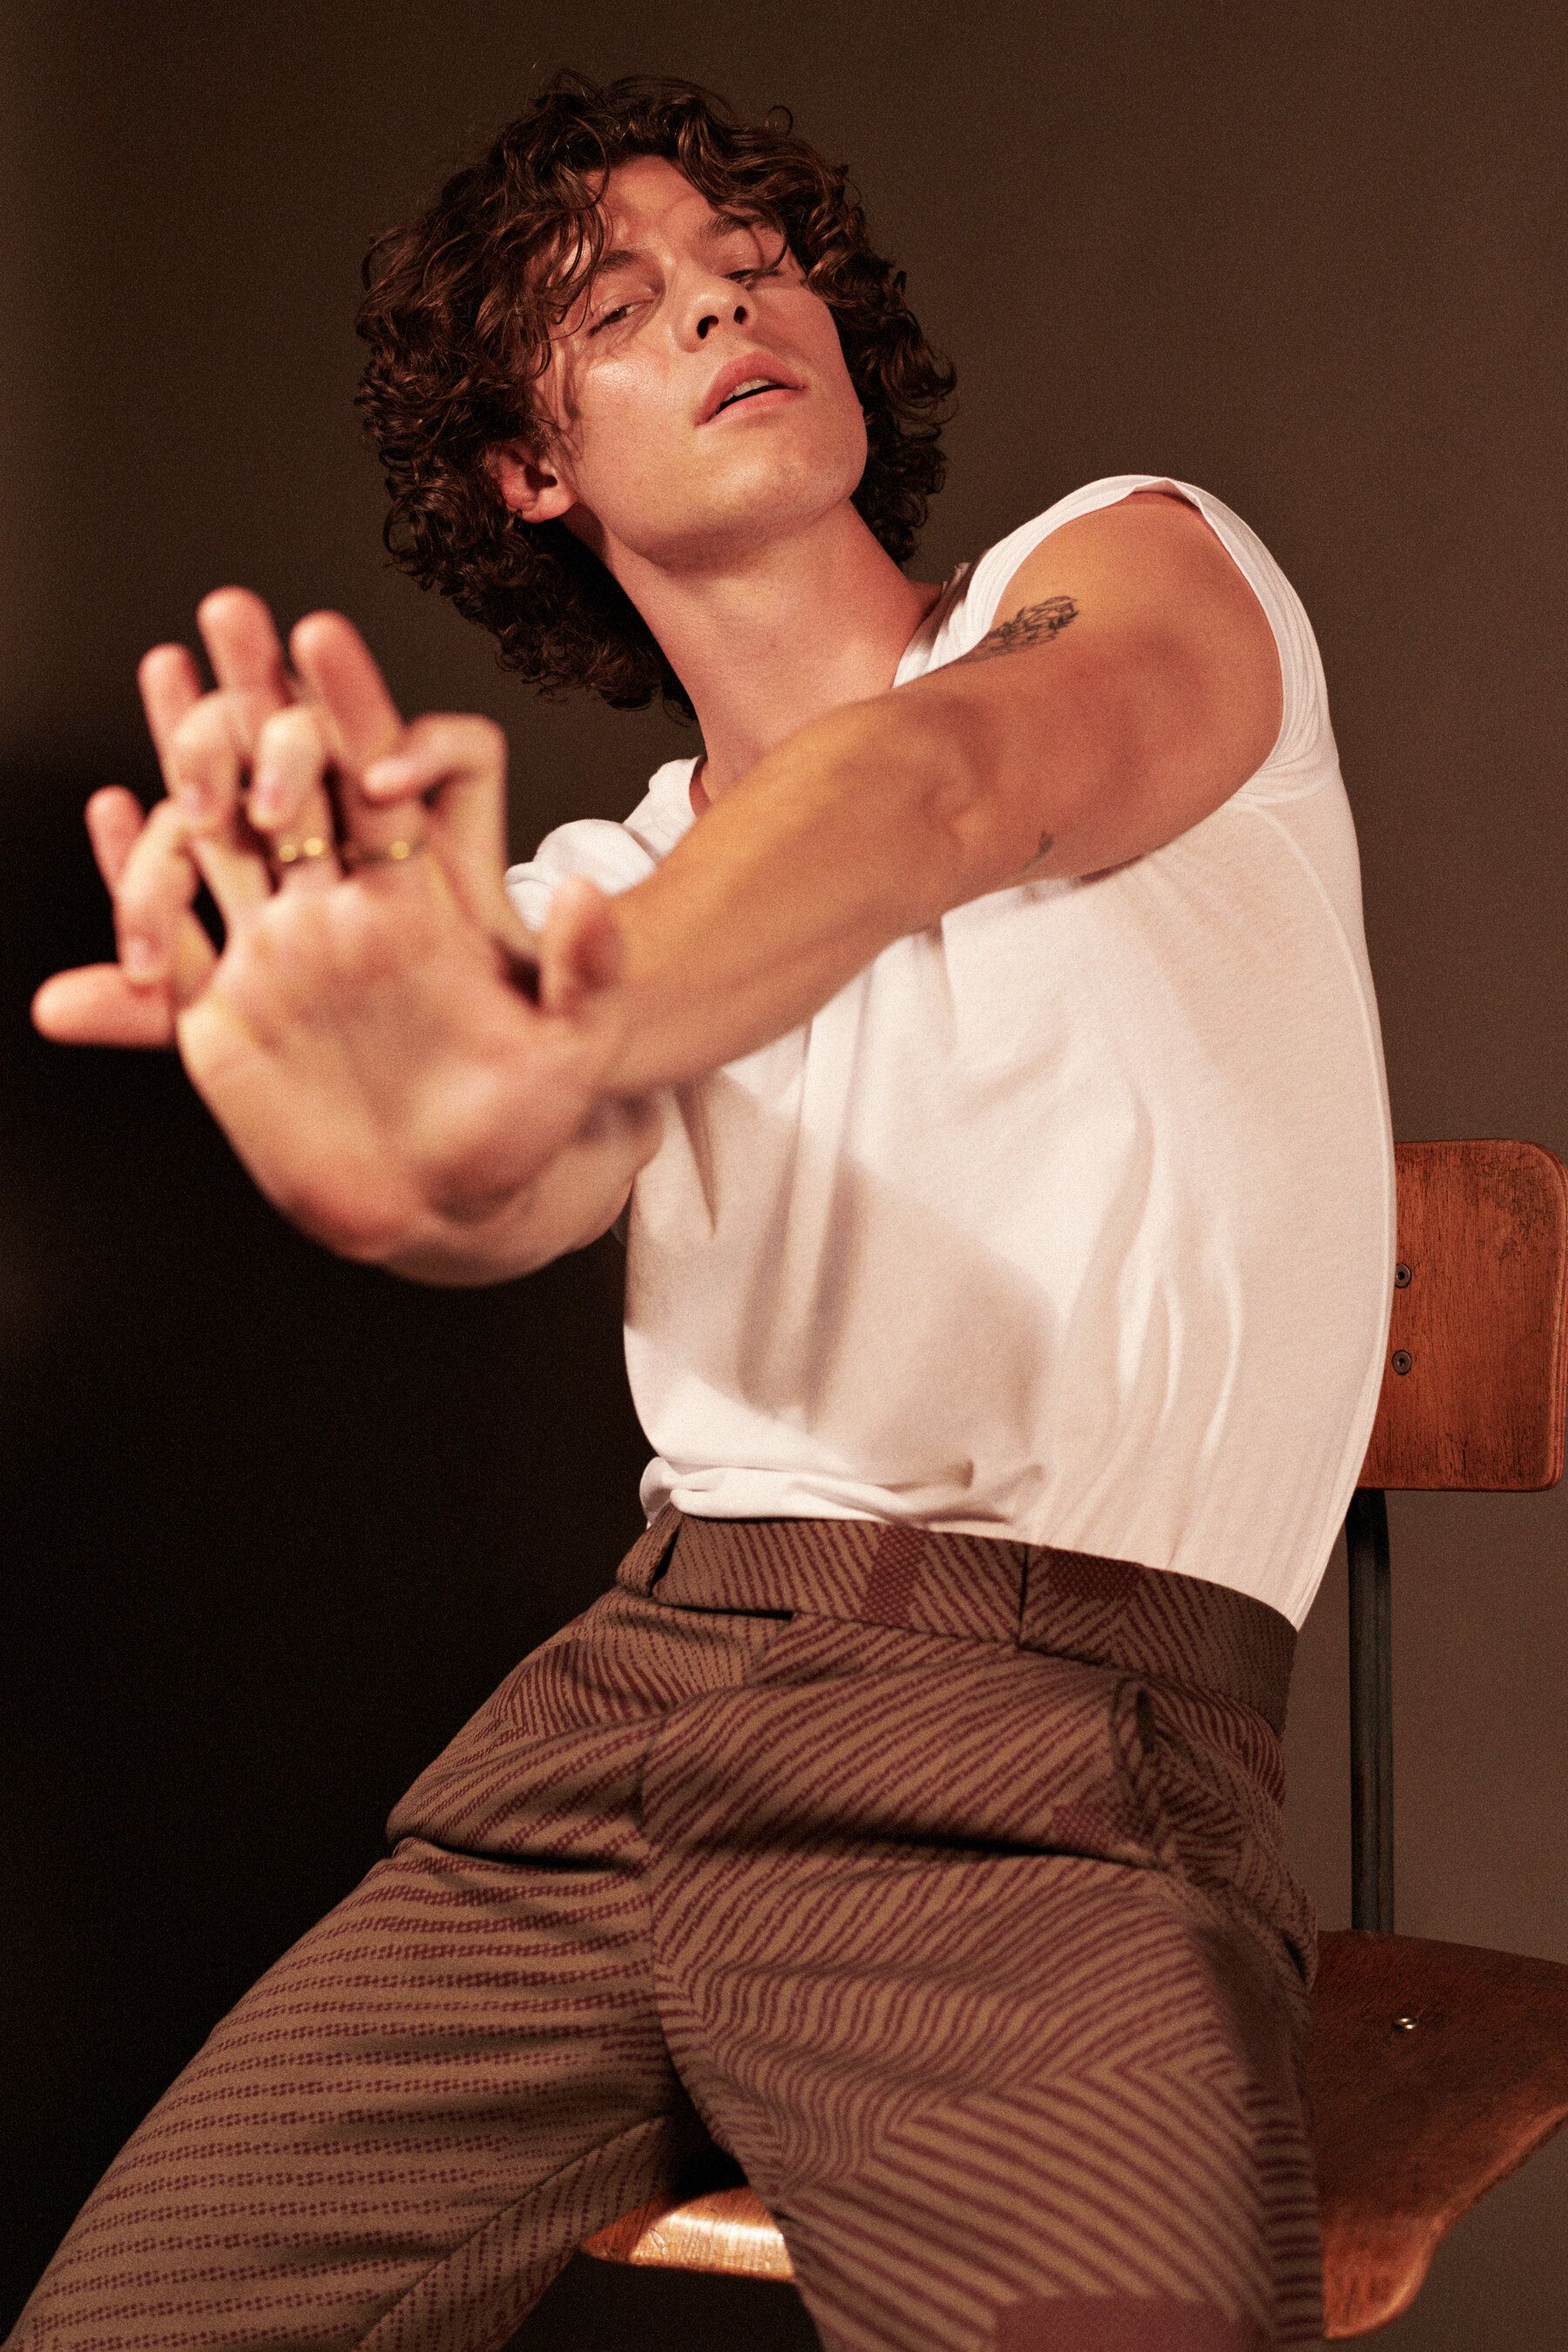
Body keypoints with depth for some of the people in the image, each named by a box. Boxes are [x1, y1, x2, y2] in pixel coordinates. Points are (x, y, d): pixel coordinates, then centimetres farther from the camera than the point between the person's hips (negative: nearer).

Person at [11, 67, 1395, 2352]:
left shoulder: (1140, 571, 8)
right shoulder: (596, 883, 17)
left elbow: (946, 791, -17)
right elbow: (514, 1205, -7)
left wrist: (538, 1031, -38)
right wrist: (392, 1099, -33)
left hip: (1060, 1747, -4)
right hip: (628, 1687, 4)